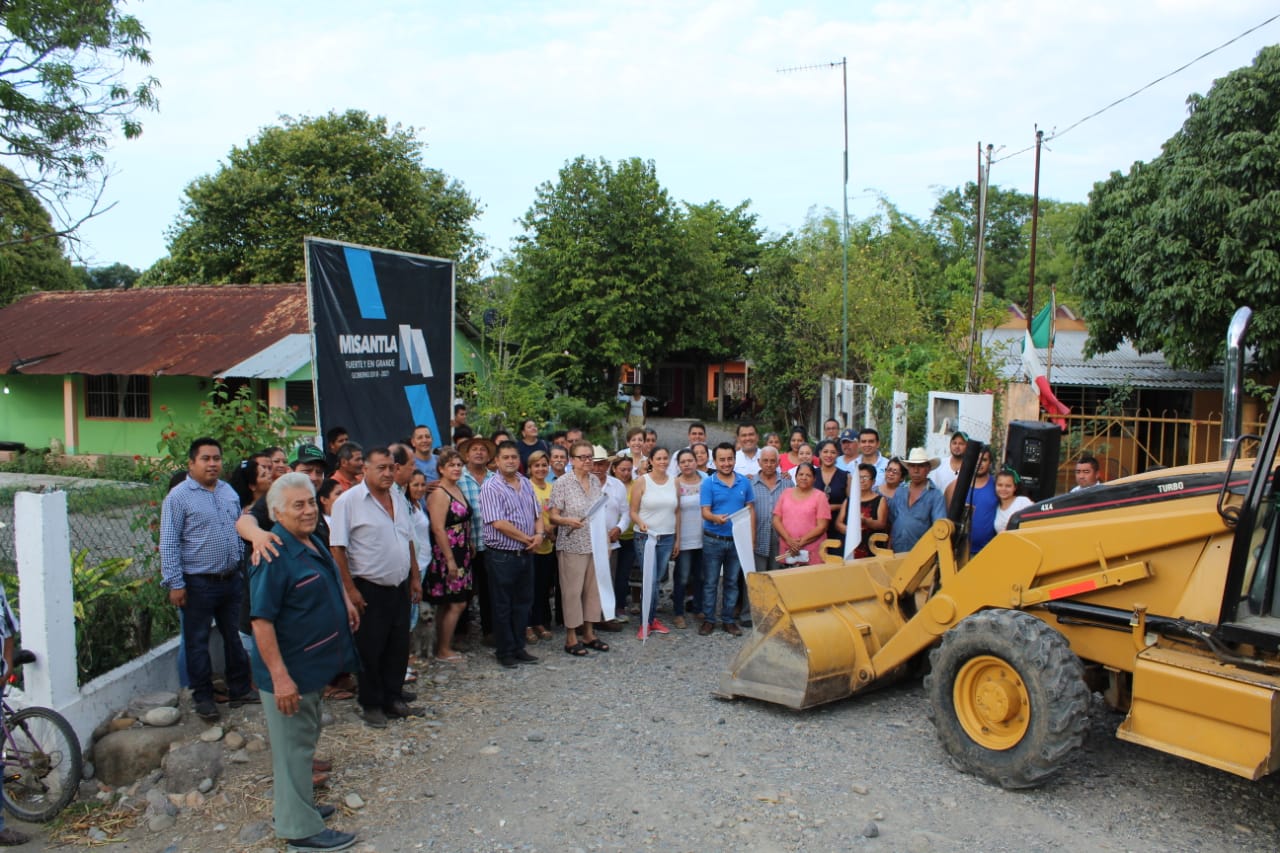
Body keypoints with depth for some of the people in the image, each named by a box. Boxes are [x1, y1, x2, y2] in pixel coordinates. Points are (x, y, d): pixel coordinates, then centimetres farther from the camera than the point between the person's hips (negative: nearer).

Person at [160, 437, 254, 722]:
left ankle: (240, 689, 26)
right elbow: (168, 544, -11)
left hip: (232, 579, 6)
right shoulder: (179, 496, -10)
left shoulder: (229, 492, 9)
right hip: (198, 583, -6)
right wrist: (175, 583, -15)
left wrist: (243, 566, 15)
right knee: (198, 642, 6)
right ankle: (203, 697, 18)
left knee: (235, 637, 15)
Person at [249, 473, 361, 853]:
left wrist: (345, 601, 10)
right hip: (290, 671, -9)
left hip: (313, 665, 9)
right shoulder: (274, 556, -24)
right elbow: (262, 621, -27)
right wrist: (279, 676, -28)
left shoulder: (313, 542, 5)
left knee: (305, 738, 22)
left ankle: (297, 804, 38)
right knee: (294, 746, 4)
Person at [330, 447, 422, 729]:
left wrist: (415, 578, 14)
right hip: (369, 590, -6)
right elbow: (337, 548, -15)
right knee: (370, 651, 5)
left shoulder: (398, 501, 10)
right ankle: (370, 705, 19)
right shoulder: (349, 501, -12)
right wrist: (350, 589, -17)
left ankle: (393, 698, 28)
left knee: (399, 648, 13)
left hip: (400, 588, 7)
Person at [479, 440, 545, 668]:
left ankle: (519, 647, 26)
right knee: (503, 606, 5)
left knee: (523, 602, 14)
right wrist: (527, 538, -14)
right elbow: (498, 523, -20)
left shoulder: (526, 484, 10)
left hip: (526, 554, 7)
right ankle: (505, 652, 16)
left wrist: (539, 534, -7)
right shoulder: (491, 487, -12)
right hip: (501, 555, -7)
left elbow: (537, 514, 14)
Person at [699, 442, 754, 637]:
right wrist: (716, 518, -35)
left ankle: (728, 620, 22)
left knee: (732, 582, 11)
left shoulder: (744, 482, 2)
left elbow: (750, 509, 7)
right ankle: (708, 619, 15)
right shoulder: (708, 483, -7)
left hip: (737, 540, 3)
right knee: (710, 582, 5)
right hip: (713, 540, -3)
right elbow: (705, 511, -12)